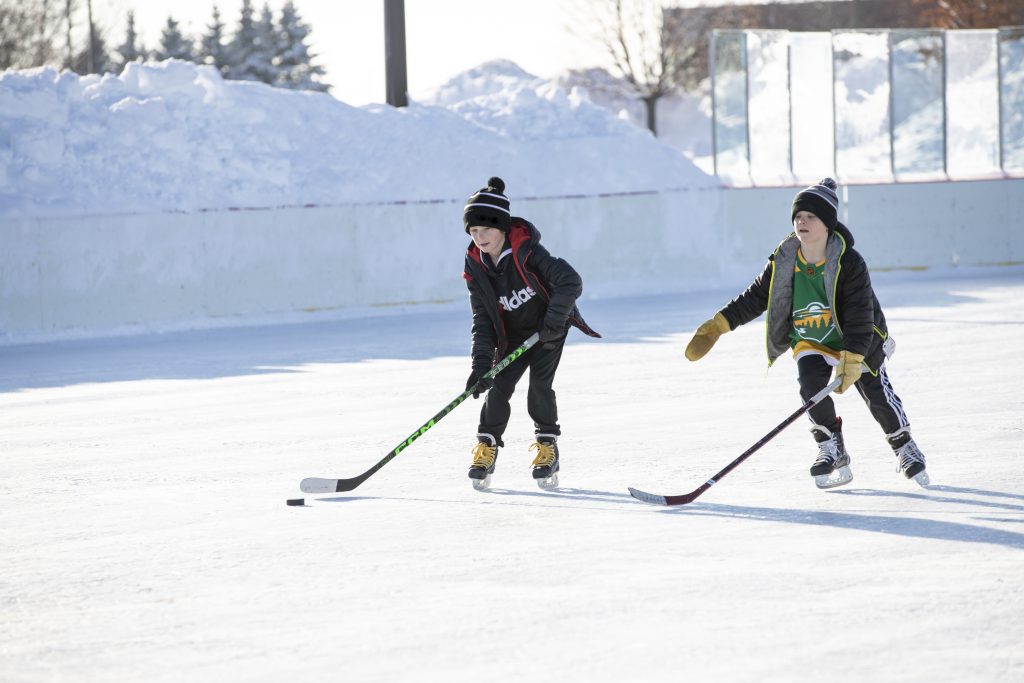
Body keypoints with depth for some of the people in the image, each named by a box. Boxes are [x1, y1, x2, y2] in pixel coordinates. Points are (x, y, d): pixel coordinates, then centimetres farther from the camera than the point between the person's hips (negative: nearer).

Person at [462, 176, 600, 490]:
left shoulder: (527, 252, -29)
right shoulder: (476, 267, -13)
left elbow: (570, 282, -34)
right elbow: (483, 320, -10)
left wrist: (553, 322, -35)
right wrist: (481, 363, -20)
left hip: (548, 328, -4)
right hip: (512, 335, 4)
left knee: (539, 383, -16)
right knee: (499, 386, -7)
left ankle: (547, 447, 0)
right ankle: (486, 449, 7)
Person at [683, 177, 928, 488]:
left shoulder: (849, 263, -24)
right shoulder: (784, 261, -11)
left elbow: (860, 314, -25)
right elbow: (756, 297, -1)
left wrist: (852, 359, -33)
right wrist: (719, 324, -8)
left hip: (858, 342, -3)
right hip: (810, 342, 3)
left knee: (878, 395, -1)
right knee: (811, 382, -22)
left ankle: (904, 447, 25)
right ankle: (832, 450, -5)